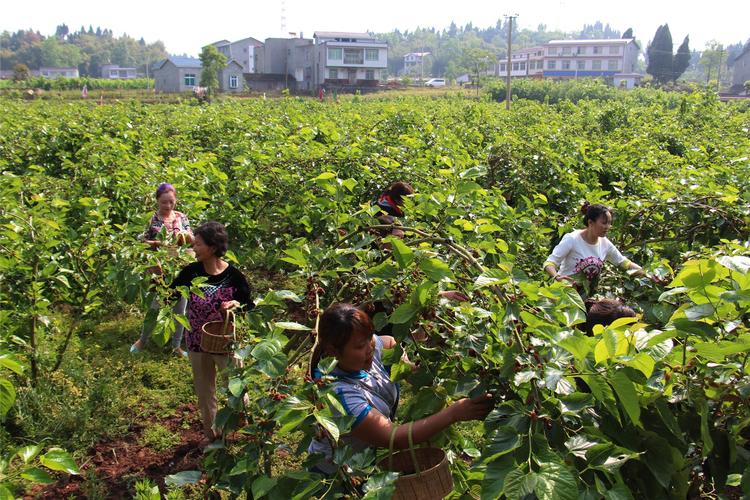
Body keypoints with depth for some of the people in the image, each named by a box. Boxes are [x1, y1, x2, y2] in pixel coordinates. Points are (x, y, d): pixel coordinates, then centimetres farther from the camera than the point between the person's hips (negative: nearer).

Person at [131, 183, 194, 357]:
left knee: (179, 309, 10)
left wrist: (185, 235, -16)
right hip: (159, 269, -3)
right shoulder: (151, 219, -8)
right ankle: (142, 340, 31)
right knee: (154, 306, 6)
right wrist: (158, 243, -22)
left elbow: (192, 240, 5)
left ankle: (177, 345, 25)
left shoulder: (181, 217, 2)